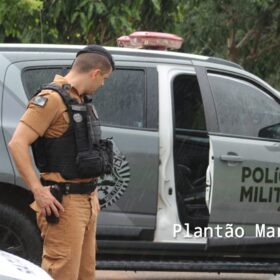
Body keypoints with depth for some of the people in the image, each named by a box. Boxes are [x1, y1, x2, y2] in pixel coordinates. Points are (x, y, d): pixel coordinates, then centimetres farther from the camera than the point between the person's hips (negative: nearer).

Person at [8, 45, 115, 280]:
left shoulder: (80, 100, 16)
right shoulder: (52, 99, -14)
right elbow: (17, 144, -21)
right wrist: (38, 191, -24)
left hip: (86, 201, 10)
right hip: (63, 203, -10)